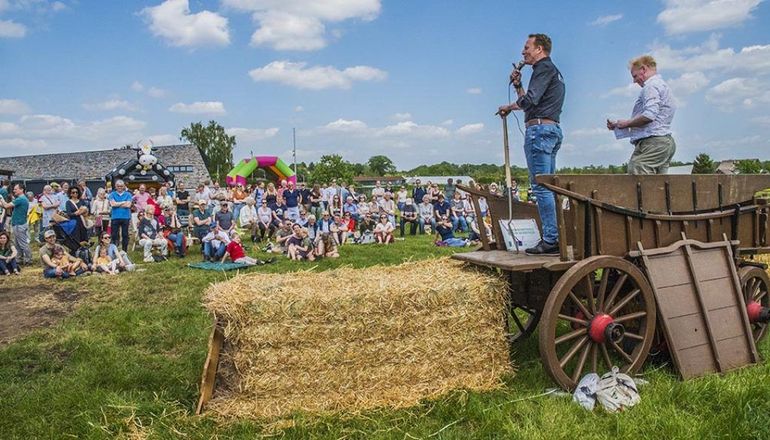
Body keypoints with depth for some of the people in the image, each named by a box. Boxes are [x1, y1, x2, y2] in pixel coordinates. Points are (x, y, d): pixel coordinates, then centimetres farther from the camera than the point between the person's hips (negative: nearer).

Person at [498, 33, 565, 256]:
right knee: (549, 186, 9)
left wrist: (508, 107, -2)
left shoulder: (544, 67, -4)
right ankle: (556, 237, 10)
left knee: (541, 187, -12)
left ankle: (550, 241, -14)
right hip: (553, 129, 11)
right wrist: (517, 85, 19)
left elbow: (531, 100, -18)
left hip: (539, 128, -11)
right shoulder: (553, 72, 27)